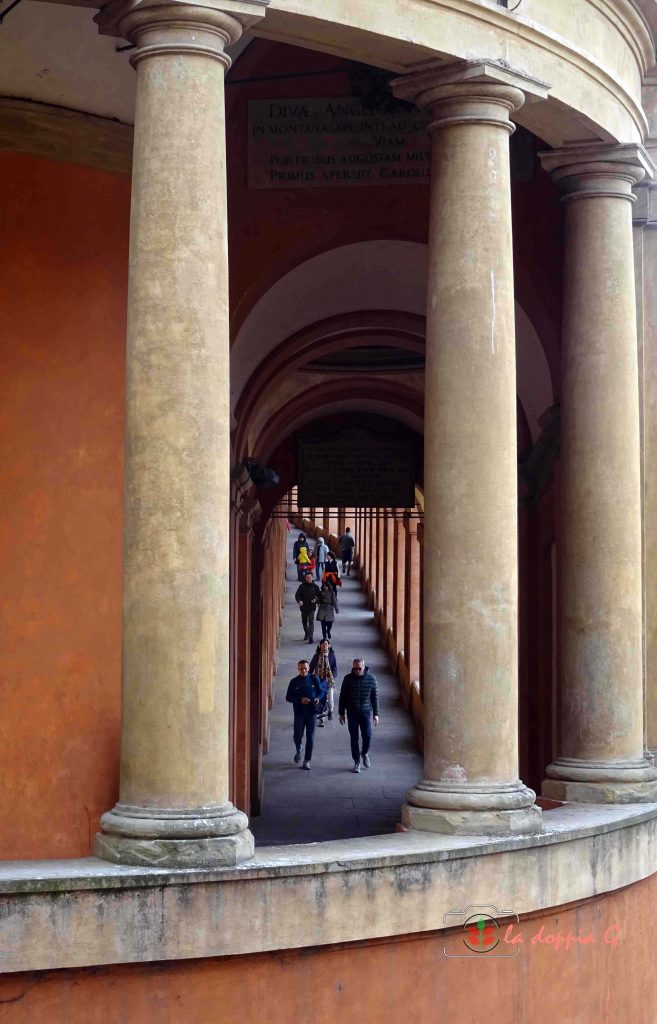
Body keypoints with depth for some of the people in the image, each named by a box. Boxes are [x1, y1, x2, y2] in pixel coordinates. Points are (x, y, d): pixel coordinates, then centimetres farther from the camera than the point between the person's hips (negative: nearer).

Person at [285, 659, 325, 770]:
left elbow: (321, 691, 6)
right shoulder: (294, 682, -1)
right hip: (299, 713, 0)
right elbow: (288, 697, -1)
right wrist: (300, 700, -18)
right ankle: (298, 750, 39)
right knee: (297, 735, 5)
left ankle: (307, 761, 8)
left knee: (310, 737, 0)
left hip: (311, 712, 0)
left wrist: (318, 698, -16)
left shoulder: (314, 679, -2)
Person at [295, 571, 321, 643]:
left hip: (312, 607, -2)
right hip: (303, 607, 2)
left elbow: (319, 596, 7)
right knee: (304, 621, 17)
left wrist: (316, 600, -14)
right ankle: (306, 633, 40)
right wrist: (299, 601, -24)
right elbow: (297, 595, -4)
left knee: (311, 621, -14)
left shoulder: (315, 587, 0)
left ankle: (310, 636, -17)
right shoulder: (302, 586, -1)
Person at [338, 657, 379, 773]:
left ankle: (365, 753, 25)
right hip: (352, 712, 0)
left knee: (367, 735, -6)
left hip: (366, 711, 0)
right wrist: (341, 713, 3)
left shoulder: (371, 678, -4)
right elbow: (342, 697, 3)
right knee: (354, 737, 3)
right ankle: (357, 762, 13)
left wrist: (376, 713, 1)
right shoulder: (348, 679, -5)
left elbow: (374, 696, 3)